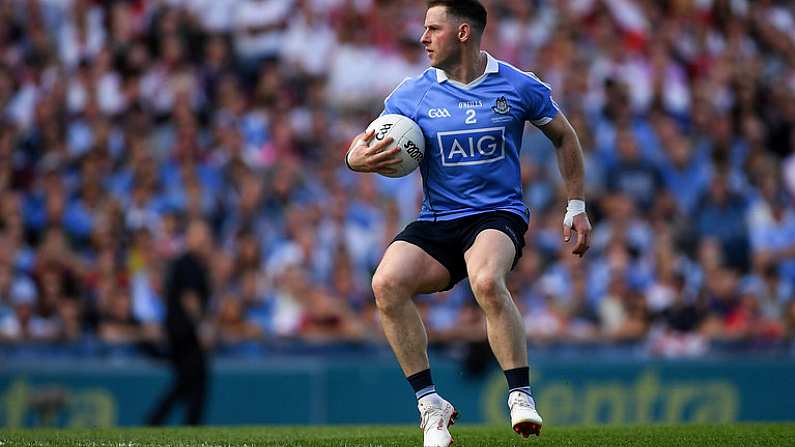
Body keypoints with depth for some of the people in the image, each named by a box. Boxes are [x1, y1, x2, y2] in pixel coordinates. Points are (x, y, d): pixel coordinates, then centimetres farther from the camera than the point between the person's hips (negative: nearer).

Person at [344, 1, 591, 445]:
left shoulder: (519, 87, 0)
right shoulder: (412, 94, 4)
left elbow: (565, 137, 14)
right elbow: (367, 143, 5)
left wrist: (577, 207, 12)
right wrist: (357, 157, -20)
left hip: (499, 214, -3)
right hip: (437, 222, 3)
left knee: (487, 280, -37)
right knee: (387, 283, -25)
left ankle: (521, 396, -26)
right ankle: (430, 403, -14)